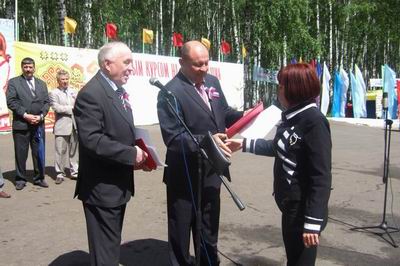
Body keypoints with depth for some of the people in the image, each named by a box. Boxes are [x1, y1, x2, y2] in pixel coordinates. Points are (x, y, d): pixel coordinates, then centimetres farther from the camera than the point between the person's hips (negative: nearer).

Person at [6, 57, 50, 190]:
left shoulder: (42, 83, 15)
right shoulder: (13, 82, 3)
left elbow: (46, 102, 9)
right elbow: (11, 102, -6)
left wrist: (40, 116, -7)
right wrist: (25, 115, -14)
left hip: (38, 124, 3)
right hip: (21, 124, -3)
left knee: (39, 153, 7)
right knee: (21, 153, 4)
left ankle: (39, 178, 18)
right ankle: (20, 179, 15)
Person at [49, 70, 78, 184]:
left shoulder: (73, 91, 14)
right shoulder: (54, 93, -1)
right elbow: (56, 107, -13)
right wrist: (71, 108, -8)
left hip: (74, 125, 4)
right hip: (61, 126, -4)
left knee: (73, 150, 11)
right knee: (60, 151, -2)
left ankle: (74, 171, 20)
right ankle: (60, 173, 7)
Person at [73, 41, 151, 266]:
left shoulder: (118, 90, 10)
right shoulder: (91, 94, -20)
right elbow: (92, 141, -28)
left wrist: (138, 153, 2)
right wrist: (131, 154, -22)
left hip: (118, 185, 9)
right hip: (102, 188, -9)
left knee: (113, 245, 23)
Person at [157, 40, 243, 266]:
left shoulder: (213, 82, 4)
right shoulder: (171, 92, -19)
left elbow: (223, 113, 14)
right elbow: (173, 137, -24)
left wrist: (243, 116, -5)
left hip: (211, 171, 7)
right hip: (185, 175, -6)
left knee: (209, 229, 24)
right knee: (180, 231, 14)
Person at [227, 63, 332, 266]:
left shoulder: (314, 121, -21)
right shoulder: (291, 116, 7)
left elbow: (322, 177, -23)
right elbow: (279, 147, 24)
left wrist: (312, 222, -24)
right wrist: (244, 144, 21)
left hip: (303, 210, -9)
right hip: (290, 206, 9)